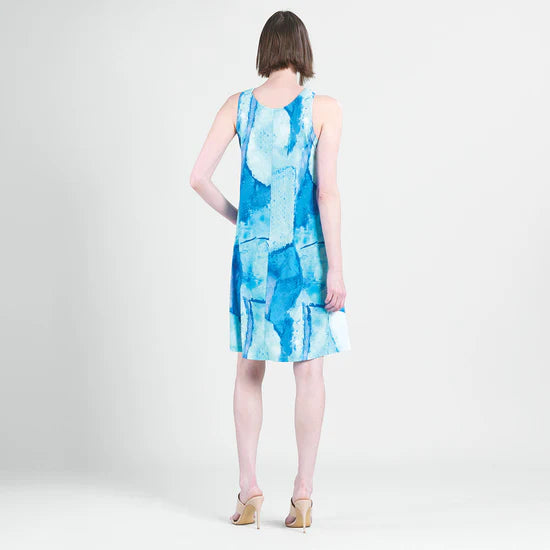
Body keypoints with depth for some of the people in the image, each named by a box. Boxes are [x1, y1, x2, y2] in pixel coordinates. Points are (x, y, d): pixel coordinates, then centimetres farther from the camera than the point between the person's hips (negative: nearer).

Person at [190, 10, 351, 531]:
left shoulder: (238, 106, 2)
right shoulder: (324, 108, -6)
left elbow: (199, 176, -1)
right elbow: (327, 190, -11)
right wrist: (335, 268, -9)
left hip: (253, 249, 2)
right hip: (306, 252, -2)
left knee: (249, 369, 12)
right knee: (309, 369, 5)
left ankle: (249, 490, 14)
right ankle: (303, 493, 8)